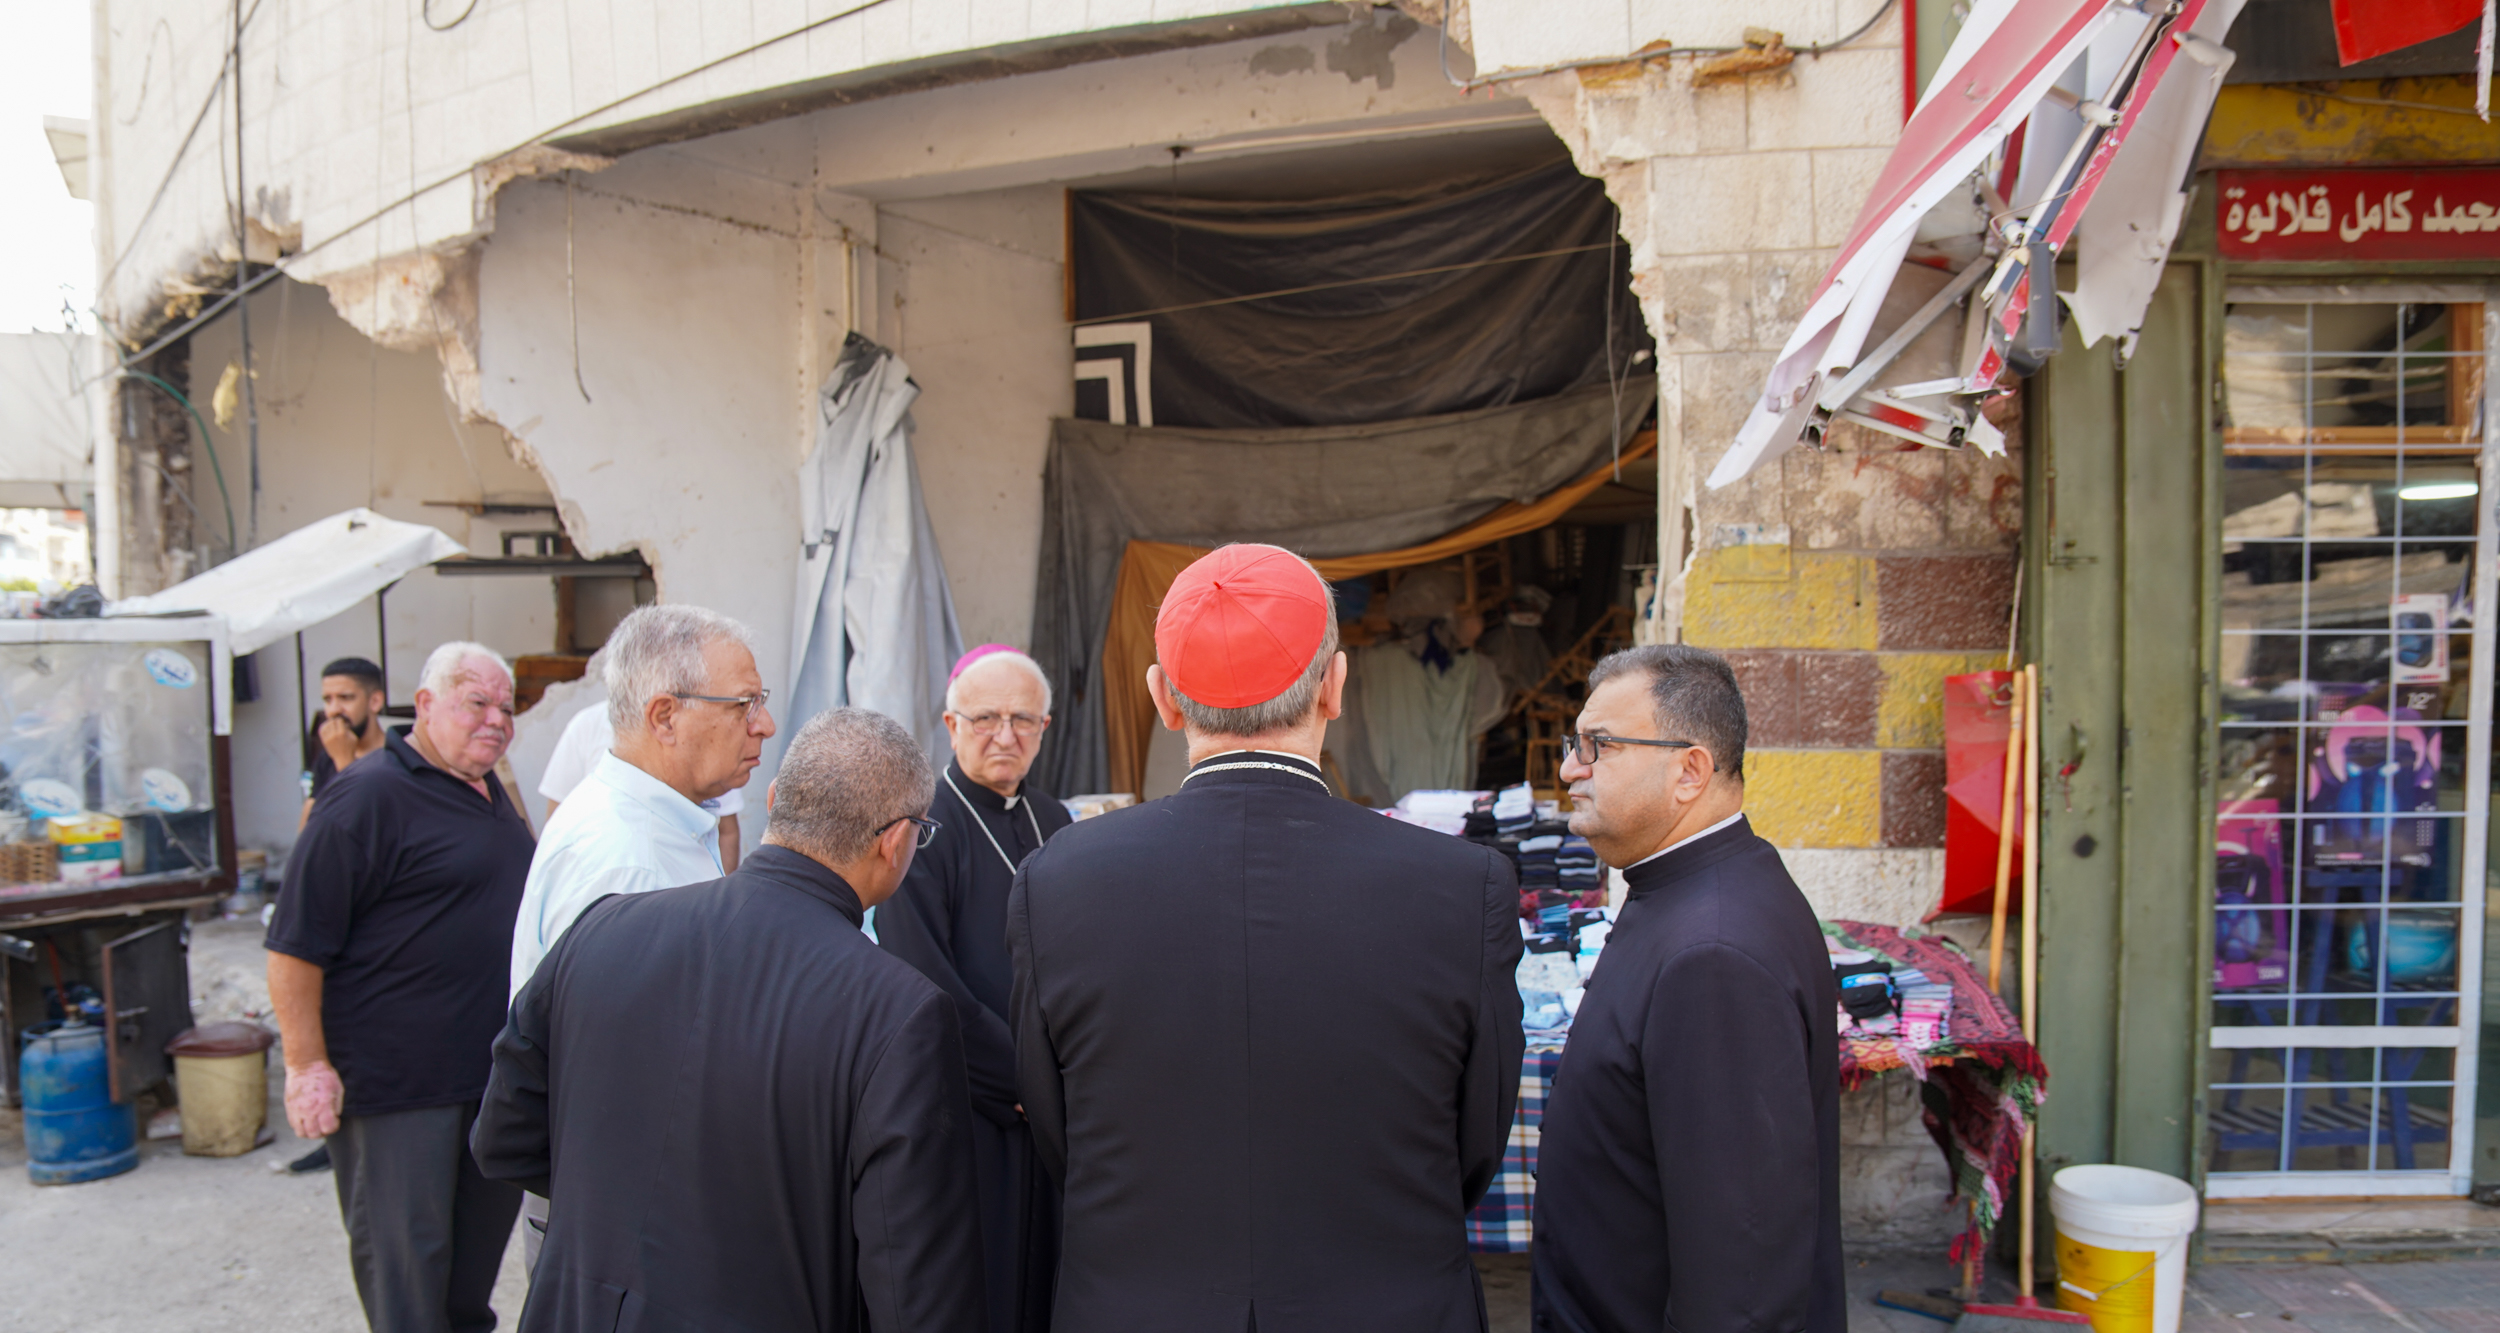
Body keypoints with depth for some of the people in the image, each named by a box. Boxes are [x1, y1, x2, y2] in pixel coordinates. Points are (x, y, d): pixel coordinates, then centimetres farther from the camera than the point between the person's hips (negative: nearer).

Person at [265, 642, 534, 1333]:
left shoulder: (490, 791, 11)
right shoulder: (367, 797, -15)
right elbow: (295, 946, -18)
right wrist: (308, 1067, -18)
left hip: (492, 1067, 8)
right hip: (398, 1086, -8)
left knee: (483, 1235, 19)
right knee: (405, 1254, 4)